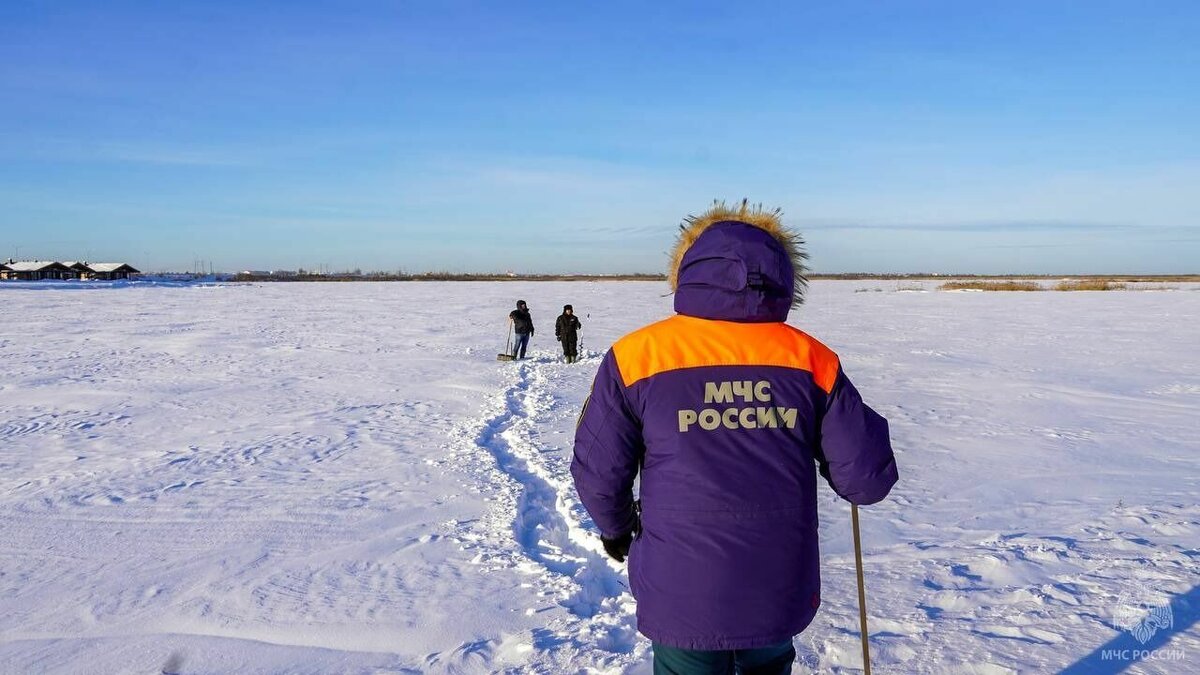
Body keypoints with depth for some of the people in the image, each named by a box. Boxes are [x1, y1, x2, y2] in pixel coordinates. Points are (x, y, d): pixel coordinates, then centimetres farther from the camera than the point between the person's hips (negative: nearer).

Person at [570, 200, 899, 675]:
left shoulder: (638, 356, -11)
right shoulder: (811, 359, -6)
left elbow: (598, 473, -5)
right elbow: (867, 479, -4)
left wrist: (616, 526, 16)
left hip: (682, 597, -2)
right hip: (781, 593, 2)